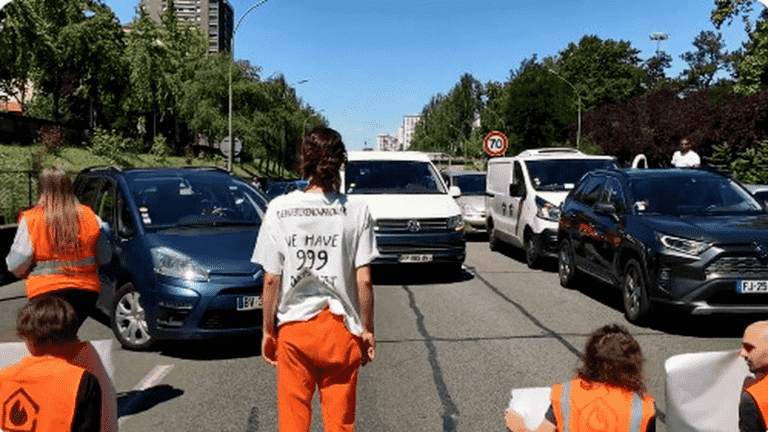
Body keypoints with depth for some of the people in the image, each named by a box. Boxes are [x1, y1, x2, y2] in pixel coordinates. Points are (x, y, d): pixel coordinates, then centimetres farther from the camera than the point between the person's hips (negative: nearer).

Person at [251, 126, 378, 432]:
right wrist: (367, 329, 6)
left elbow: (271, 280, -3)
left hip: (294, 329, 0)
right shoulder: (356, 211, -6)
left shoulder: (279, 209, -5)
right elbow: (363, 280, -6)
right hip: (341, 329, 0)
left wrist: (268, 330, 8)